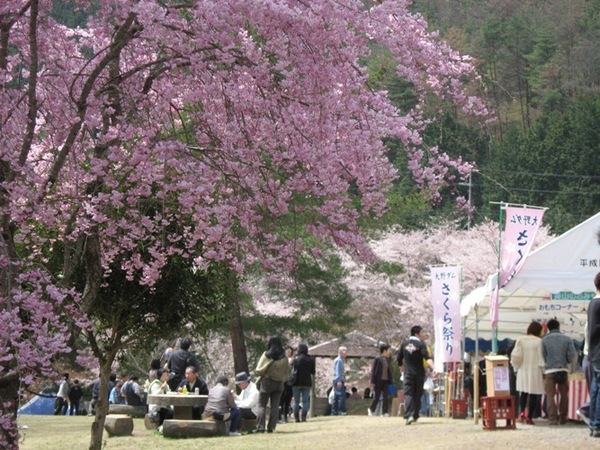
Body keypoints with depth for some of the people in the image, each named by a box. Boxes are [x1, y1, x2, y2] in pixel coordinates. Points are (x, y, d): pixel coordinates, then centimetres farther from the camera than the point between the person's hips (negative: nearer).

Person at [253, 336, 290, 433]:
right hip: (279, 383, 3)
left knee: (262, 405, 2)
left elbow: (259, 370, -10)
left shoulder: (266, 355, -11)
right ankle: (271, 427, 4)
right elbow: (287, 372, 6)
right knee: (274, 406, 8)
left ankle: (260, 427, -7)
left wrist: (255, 371, 11)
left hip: (267, 382, -3)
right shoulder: (284, 357, -1)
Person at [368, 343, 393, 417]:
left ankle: (384, 412, 1)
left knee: (385, 397, -1)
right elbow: (373, 371, -9)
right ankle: (371, 409, 23)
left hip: (386, 381, 5)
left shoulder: (387, 360, 9)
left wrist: (391, 380, 12)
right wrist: (372, 382, -13)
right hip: (379, 381, -5)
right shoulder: (377, 359, -9)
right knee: (376, 397, 3)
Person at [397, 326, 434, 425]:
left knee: (408, 394, -5)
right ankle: (415, 416, 17)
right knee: (417, 394, 12)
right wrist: (434, 368, -33)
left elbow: (399, 359, 12)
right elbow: (427, 358, -23)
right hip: (419, 373, -2)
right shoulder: (421, 344, -8)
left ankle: (408, 415, -23)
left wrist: (402, 369, 28)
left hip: (408, 373, 2)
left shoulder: (404, 344, 5)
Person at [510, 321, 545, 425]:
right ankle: (529, 416, 1)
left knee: (523, 393, 16)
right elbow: (541, 358, -8)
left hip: (523, 370, 3)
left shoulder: (520, 340, -1)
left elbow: (515, 356, -3)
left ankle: (522, 412, -3)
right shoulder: (539, 341, -9)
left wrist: (516, 368, 10)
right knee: (534, 394, 4)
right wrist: (543, 371, 0)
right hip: (535, 372, -3)